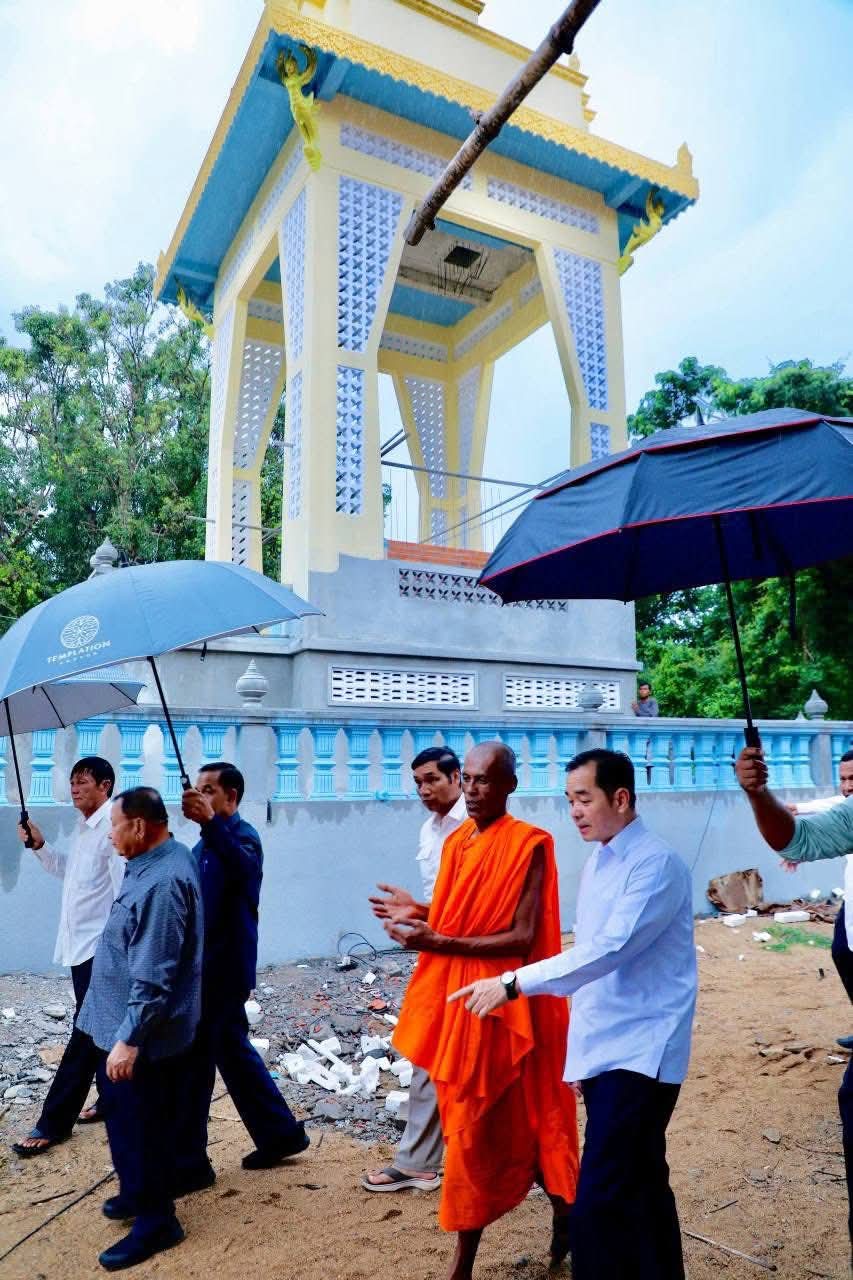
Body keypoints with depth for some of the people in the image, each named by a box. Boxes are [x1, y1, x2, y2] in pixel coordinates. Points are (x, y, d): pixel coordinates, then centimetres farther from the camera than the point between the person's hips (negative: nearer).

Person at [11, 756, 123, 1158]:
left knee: (85, 1033, 0)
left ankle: (53, 1124, 9)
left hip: (101, 947, -10)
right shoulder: (83, 827, 10)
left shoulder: (113, 827, -20)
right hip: (81, 944, 10)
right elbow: (68, 869, 25)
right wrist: (40, 845, 9)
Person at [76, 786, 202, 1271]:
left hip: (141, 1032, -10)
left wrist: (129, 1038, -25)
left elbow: (153, 976, -29)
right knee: (130, 1117, 24)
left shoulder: (162, 882, -29)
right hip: (127, 1024, 10)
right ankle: (141, 1193, 41)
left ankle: (156, 1219, 22)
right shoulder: (162, 860, 4)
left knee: (138, 1122, 6)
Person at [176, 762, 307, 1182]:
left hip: (225, 967, -9)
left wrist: (210, 822, -53)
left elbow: (244, 868, -40)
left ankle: (188, 1163, 15)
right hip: (211, 965, 9)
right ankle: (280, 1132, 30)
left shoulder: (242, 835, -14)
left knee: (192, 1061, -1)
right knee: (233, 1051, 17)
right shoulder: (207, 844, 13)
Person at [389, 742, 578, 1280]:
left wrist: (437, 942, -23)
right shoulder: (456, 842, 6)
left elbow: (522, 938, -20)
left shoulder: (528, 844, -15)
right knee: (470, 1124, 17)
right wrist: (420, 917, -3)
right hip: (453, 999, 7)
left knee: (478, 1130, 4)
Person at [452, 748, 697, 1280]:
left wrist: (514, 983, -26)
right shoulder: (597, 863, 10)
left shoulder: (657, 863, -17)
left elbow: (610, 950, -26)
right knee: (640, 1185, 20)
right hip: (601, 1047, 8)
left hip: (638, 1051, -8)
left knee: (600, 1204, -10)